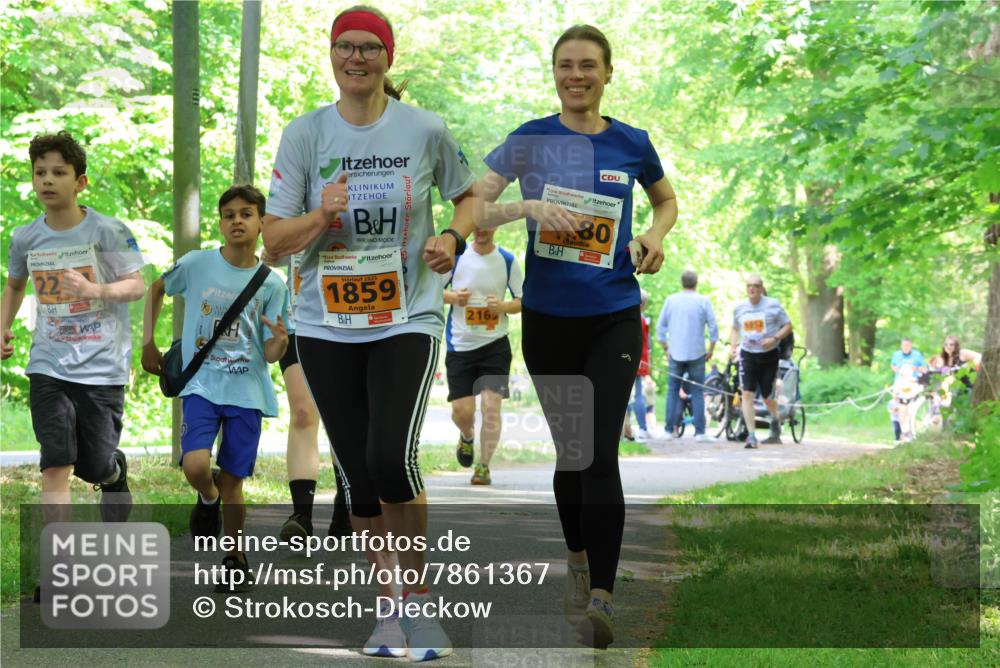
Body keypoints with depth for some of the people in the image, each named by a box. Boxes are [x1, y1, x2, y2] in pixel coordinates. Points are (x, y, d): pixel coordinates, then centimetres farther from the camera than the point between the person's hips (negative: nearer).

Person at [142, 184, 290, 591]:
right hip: (201, 384, -1)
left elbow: (270, 354, -2)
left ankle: (235, 559, 21)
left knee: (232, 479, 3)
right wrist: (148, 342, 11)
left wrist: (281, 341, -25)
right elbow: (157, 289, 17)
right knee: (195, 466, -21)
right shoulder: (196, 265, -3)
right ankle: (207, 499, 14)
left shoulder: (271, 283, -1)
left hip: (247, 390, 1)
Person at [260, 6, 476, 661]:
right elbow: (273, 239, -1)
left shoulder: (425, 130, -2)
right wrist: (320, 216, -21)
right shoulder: (305, 133, 0)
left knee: (392, 460, -20)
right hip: (327, 329, 2)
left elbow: (469, 194, 15)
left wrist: (454, 237, -6)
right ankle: (388, 606, 23)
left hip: (408, 319, -2)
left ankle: (419, 596, 0)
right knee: (358, 475, 7)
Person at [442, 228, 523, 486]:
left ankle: (484, 465, 3)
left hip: (495, 344, 0)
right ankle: (467, 437, 35)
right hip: (460, 345, 0)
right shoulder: (456, 256, -2)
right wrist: (454, 297, -14)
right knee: (462, 410, -1)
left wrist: (503, 306, -15)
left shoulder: (508, 261, 0)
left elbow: (523, 300, 6)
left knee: (491, 405, -10)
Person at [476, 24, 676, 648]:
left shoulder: (632, 144, 1)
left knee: (601, 454, -13)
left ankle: (601, 598, -15)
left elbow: (667, 201, 20)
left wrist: (655, 237, 0)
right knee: (569, 449, 13)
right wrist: (529, 206, -25)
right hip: (548, 318, 1)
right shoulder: (530, 140, -2)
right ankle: (578, 563, 34)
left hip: (613, 319, -1)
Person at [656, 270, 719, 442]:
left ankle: (669, 430, 4)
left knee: (673, 391, 8)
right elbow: (713, 326, -4)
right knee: (697, 392, 2)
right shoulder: (703, 301, -3)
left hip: (675, 354, 1)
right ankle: (699, 432, -3)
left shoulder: (671, 300, 2)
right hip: (697, 354, -1)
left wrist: (665, 348, 15)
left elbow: (660, 327, 5)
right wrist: (711, 349, 6)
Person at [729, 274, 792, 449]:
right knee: (747, 394, -14)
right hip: (747, 355, 2)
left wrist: (774, 339, -17)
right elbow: (735, 328, 21)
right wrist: (733, 345, 2)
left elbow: (788, 326, 0)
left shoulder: (773, 305, -4)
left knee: (767, 397, 6)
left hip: (768, 355, -2)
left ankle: (775, 420, 41)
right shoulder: (740, 308, 5)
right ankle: (751, 436, -14)